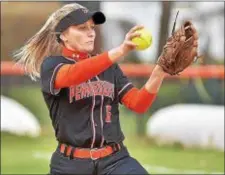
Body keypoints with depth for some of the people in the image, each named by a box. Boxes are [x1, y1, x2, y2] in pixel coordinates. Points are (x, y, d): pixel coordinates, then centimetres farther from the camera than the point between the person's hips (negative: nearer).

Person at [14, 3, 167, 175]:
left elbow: (139, 104, 3)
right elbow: (72, 75, -25)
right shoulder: (51, 65, -1)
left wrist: (158, 73, -17)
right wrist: (120, 51, -38)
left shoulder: (109, 67, 13)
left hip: (115, 160, 3)